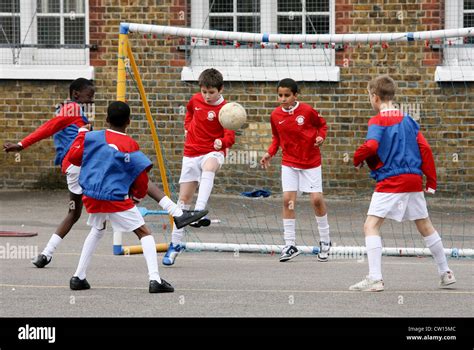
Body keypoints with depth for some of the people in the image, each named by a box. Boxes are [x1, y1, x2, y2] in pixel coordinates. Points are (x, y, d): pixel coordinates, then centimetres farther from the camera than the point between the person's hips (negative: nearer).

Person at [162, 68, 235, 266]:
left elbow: (230, 136, -21)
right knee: (184, 197, 5)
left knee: (208, 168, -41)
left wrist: (222, 142, -42)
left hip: (212, 152, -5)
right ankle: (175, 244, 14)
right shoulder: (196, 100, 4)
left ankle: (199, 212, -53)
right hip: (191, 152, 5)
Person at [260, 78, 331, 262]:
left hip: (311, 162, -3)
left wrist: (321, 137, -16)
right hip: (289, 163, 3)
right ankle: (290, 245, 0)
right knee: (288, 200, -6)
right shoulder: (275, 115, -4)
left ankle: (325, 241, 15)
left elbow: (322, 124, 3)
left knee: (316, 199, -5)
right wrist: (270, 153, -3)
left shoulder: (307, 111, -13)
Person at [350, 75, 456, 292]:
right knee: (425, 226, 19)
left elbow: (371, 146, -24)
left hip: (390, 182, -7)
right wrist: (431, 182, 12)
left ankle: (375, 278, -19)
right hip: (414, 181, 7)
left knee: (371, 226, -6)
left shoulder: (377, 121, -7)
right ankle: (445, 273, 27)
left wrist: (357, 159, -4)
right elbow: (425, 149, 8)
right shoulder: (408, 121, 12)